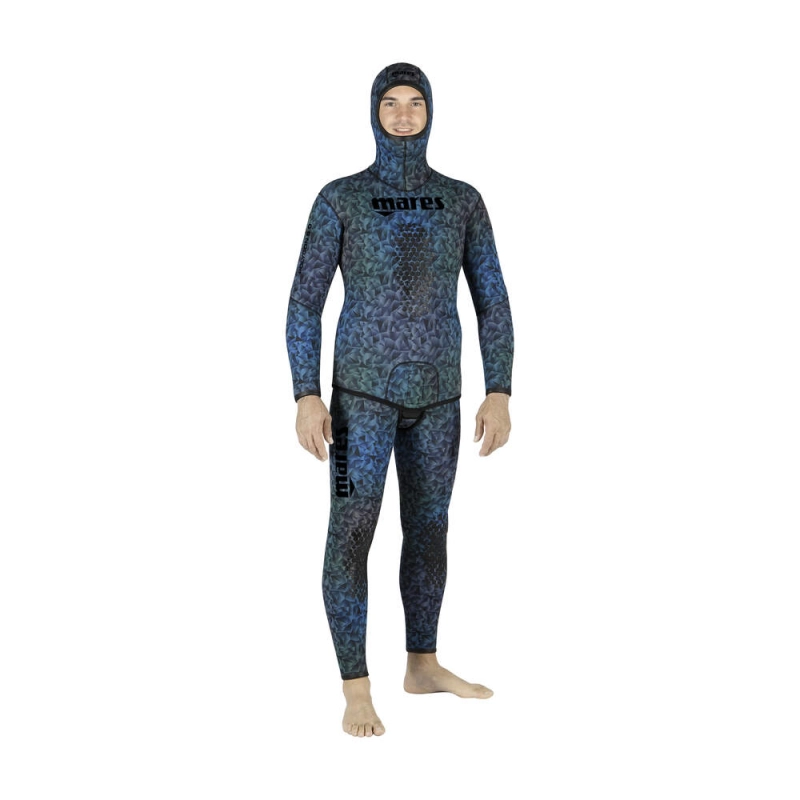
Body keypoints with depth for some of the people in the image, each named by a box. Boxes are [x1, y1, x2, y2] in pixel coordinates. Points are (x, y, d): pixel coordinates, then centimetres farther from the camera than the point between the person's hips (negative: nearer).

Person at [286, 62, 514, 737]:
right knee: (352, 533, -9)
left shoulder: (463, 201, 4)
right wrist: (306, 397, -14)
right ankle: (357, 693, -1)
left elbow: (492, 302, 3)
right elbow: (306, 302, -6)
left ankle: (423, 666, 28)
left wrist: (500, 394, -4)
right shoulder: (339, 199, -5)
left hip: (435, 392, 4)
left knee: (429, 529, 12)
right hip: (362, 388, -4)